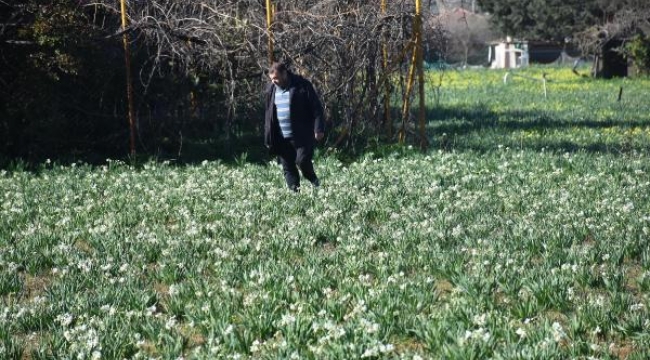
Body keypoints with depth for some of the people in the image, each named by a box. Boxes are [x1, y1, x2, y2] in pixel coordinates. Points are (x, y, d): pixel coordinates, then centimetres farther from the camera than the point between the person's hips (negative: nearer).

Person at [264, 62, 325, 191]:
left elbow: (316, 108, -7)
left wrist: (319, 129, -14)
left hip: (302, 136, -5)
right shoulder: (271, 90, 8)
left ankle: (315, 184, 12)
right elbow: (268, 114, 15)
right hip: (281, 138, 5)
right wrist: (268, 138, 12)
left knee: (302, 161, -13)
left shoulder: (302, 86, -7)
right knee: (288, 168, 5)